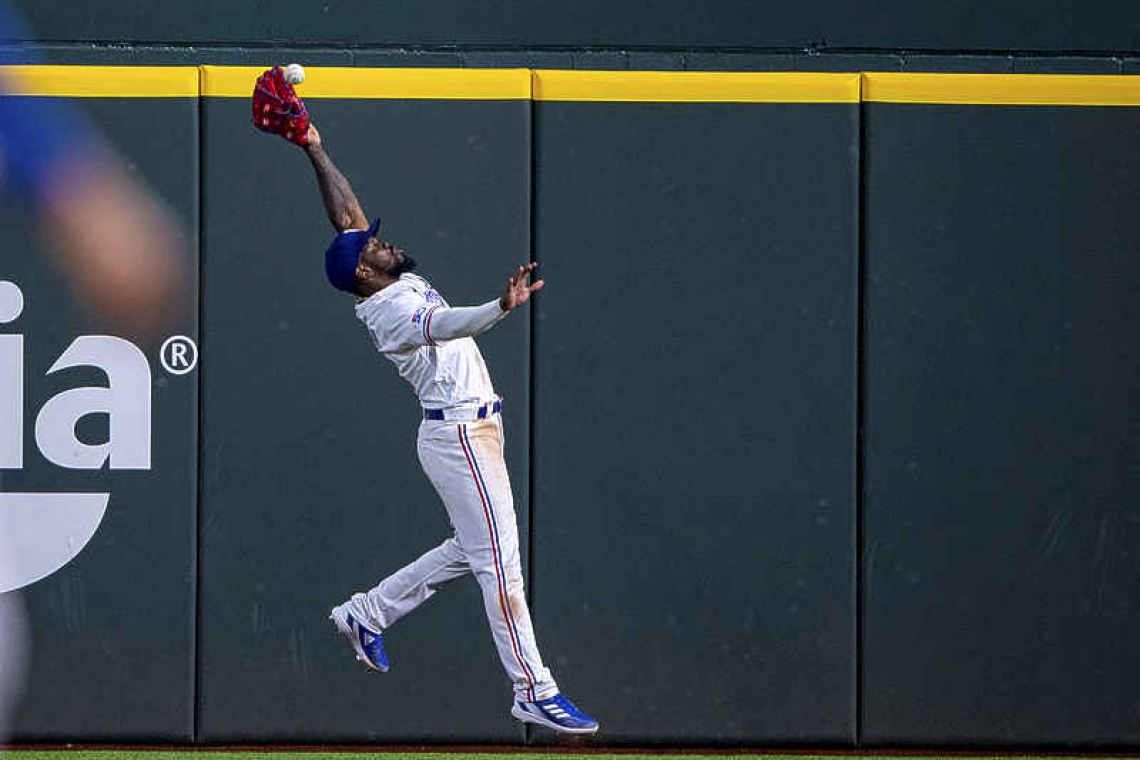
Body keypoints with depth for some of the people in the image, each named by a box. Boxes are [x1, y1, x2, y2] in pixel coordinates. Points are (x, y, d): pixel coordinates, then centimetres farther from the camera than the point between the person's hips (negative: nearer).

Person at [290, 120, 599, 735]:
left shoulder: (398, 284, 10)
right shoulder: (389, 310, -17)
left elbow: (347, 213, 17)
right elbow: (448, 324, -37)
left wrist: (317, 153, 15)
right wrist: (503, 307, -53)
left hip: (471, 430, 10)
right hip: (458, 435, -10)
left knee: (471, 551, 17)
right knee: (499, 561, -10)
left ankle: (366, 614, 28)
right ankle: (533, 691, -11)